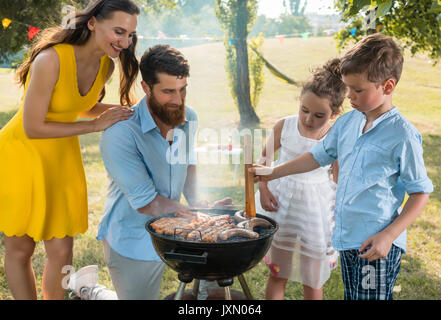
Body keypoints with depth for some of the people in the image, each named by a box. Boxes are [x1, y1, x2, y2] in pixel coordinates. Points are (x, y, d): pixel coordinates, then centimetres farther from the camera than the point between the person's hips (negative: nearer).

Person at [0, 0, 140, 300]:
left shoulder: (106, 65, -6)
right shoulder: (52, 60, -28)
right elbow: (33, 128, -23)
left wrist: (121, 109, -7)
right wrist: (95, 125, -21)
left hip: (62, 157, 5)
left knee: (61, 251, 7)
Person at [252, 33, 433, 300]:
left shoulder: (402, 135, -13)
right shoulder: (347, 122, 6)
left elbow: (421, 194, -9)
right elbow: (319, 156, 20)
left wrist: (388, 236, -17)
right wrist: (273, 173, 21)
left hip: (376, 246, -7)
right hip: (346, 238, 7)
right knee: (352, 296, 18)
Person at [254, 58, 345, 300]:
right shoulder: (284, 127, -10)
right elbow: (265, 156, 8)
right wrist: (263, 188, -3)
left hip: (316, 206, -2)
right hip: (281, 201, 2)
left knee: (312, 282, 13)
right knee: (276, 275, 16)